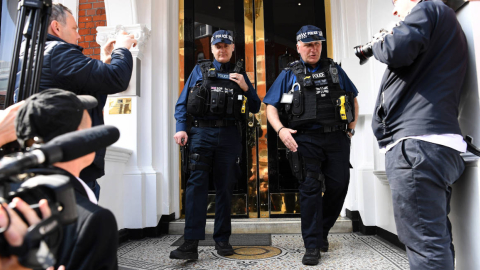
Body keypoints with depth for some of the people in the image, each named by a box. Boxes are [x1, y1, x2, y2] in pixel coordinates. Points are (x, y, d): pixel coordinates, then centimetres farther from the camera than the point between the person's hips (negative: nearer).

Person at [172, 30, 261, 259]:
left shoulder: (239, 75, 16)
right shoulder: (200, 70, 12)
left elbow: (255, 108, 14)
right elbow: (182, 103, 8)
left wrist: (246, 88, -3)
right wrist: (181, 128, -7)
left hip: (229, 135, 2)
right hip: (202, 132, -1)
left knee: (225, 188, 6)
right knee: (196, 185, -11)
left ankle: (222, 240, 17)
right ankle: (191, 243, -11)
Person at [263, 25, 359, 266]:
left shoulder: (335, 70, 15)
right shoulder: (289, 74, 8)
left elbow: (353, 100, 20)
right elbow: (271, 106, 4)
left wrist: (351, 128, 9)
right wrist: (280, 130, -13)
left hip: (337, 138, 3)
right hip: (305, 139, -2)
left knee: (339, 185, 3)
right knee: (310, 188, -4)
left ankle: (322, 230, 28)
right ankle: (312, 246, 5)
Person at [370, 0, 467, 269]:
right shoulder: (447, 23, 30)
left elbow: (397, 51, -15)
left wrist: (377, 43, 6)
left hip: (417, 144, -10)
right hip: (441, 144, 10)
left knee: (424, 242, -10)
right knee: (437, 240, 12)